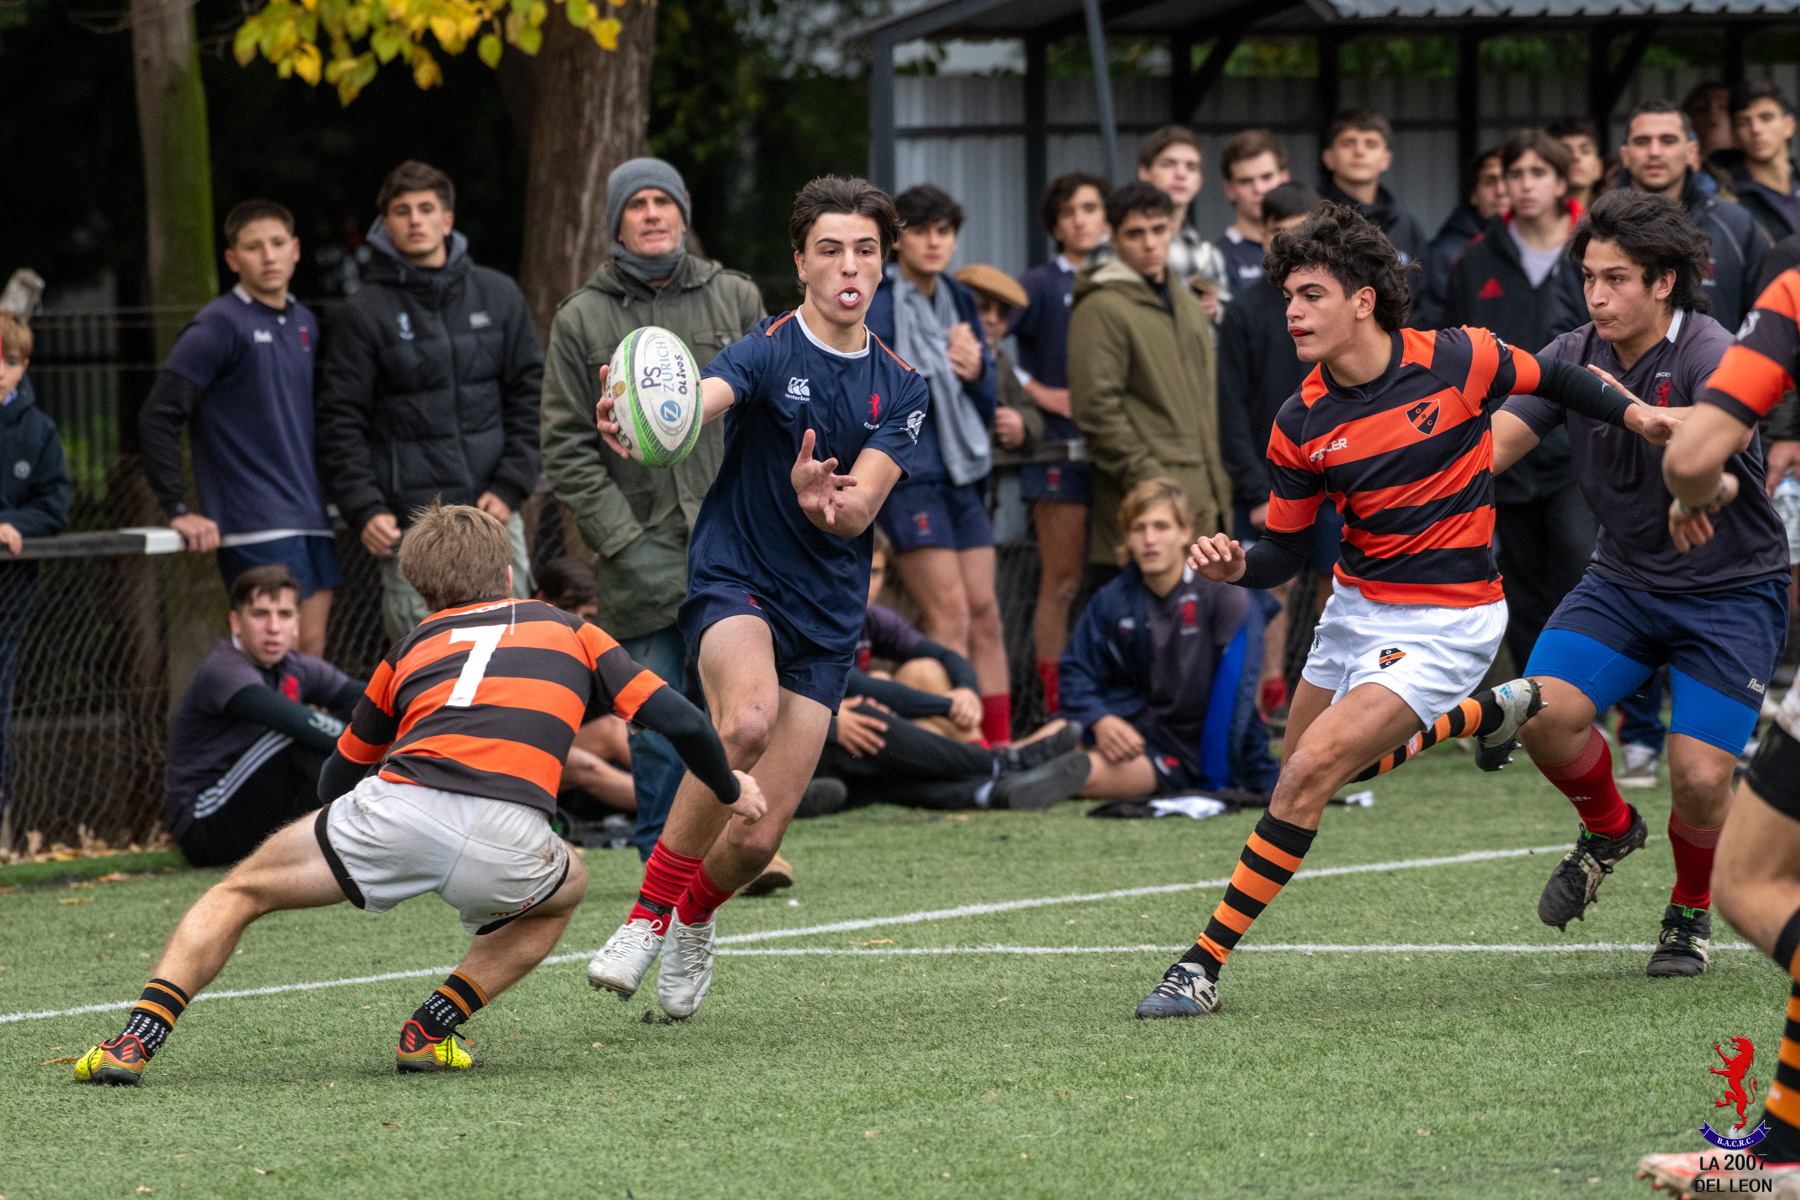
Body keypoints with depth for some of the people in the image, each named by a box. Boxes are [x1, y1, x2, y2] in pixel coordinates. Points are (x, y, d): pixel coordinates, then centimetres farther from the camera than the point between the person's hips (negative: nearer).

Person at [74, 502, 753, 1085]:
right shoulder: (570, 632, 28)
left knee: (240, 892, 21)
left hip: (393, 818, 1)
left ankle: (138, 1039, 1)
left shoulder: (411, 649, 31)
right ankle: (434, 1029, 18)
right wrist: (730, 790, 40)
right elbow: (679, 721, 21)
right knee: (567, 888, 35)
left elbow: (340, 772, 39)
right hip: (505, 846, -1)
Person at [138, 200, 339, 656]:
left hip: (312, 519, 7)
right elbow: (158, 417, -12)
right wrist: (177, 510, -16)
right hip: (256, 528, -7)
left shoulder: (305, 323, 14)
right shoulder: (219, 325, -8)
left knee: (310, 652, 5)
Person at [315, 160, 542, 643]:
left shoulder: (498, 295, 10)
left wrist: (510, 486, -1)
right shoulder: (366, 311, 2)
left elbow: (530, 395, 11)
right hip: (411, 521, -3)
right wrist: (364, 509, -11)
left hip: (496, 513, 3)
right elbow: (340, 422, 0)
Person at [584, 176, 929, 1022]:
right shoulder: (767, 354, -9)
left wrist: (825, 500, -33)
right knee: (748, 717, -38)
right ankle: (648, 911, -23)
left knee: (757, 839, -1)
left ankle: (693, 916, 35)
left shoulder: (901, 389, 5)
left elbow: (860, 510, -7)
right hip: (735, 581, -4)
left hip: (826, 618, 4)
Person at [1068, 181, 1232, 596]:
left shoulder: (1187, 304, 20)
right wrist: (1144, 476, -18)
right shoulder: (1102, 309, -7)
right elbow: (1096, 407, -14)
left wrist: (1218, 478, 17)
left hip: (1203, 497, 8)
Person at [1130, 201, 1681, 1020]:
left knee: (1310, 773, -17)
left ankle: (1206, 964, -12)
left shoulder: (1459, 361, -14)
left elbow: (1551, 379, 7)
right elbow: (1285, 551, 1)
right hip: (1356, 608, 6)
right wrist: (1235, 566, -20)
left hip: (1442, 626, -6)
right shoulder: (1301, 426, -6)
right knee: (1300, 774, 18)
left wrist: (1638, 417, 1)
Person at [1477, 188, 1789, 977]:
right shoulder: (1575, 357, -2)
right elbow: (1495, 442, -10)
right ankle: (1608, 828, 14)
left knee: (1700, 779, -15)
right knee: (1546, 712, -19)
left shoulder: (1709, 355, -20)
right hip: (1623, 579, 5)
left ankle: (1691, 911, 18)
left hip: (1732, 592, -5)